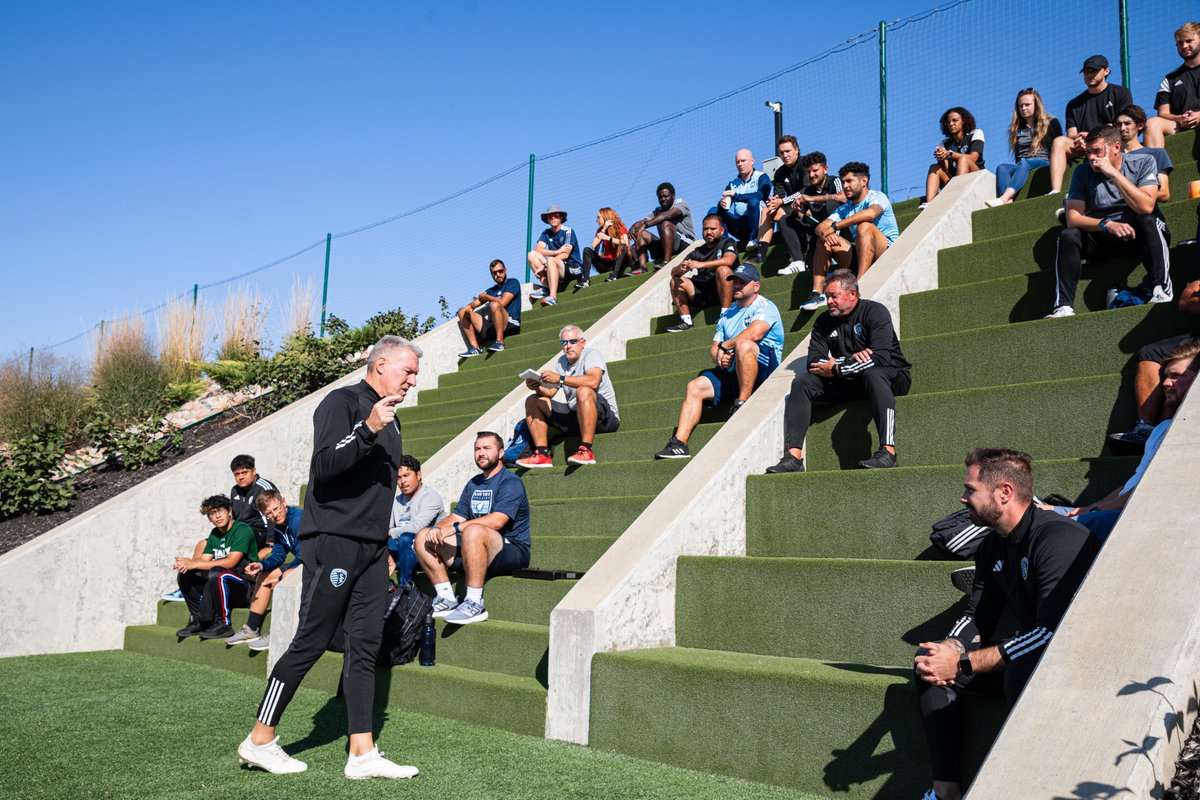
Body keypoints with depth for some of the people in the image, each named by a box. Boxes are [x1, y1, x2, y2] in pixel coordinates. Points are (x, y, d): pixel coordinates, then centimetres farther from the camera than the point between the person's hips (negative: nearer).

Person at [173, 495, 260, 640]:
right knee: (185, 575, 2)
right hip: (225, 586, 8)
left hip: (247, 586, -8)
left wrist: (194, 564, -21)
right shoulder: (215, 534, 15)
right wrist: (186, 563, -16)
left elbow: (230, 562, -22)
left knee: (216, 573, -35)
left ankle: (222, 624, -24)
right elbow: (204, 559, 7)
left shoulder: (242, 529, -12)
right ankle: (198, 621, 3)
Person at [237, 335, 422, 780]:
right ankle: (259, 741, 12)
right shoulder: (342, 403, -7)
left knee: (365, 646, 5)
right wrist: (367, 430, -29)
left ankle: (362, 753, 7)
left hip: (371, 550, 8)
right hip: (332, 542, -8)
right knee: (311, 643, -3)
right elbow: (323, 466, -19)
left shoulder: (390, 420, 19)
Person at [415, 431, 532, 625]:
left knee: (473, 531, -38)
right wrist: (436, 528, -9)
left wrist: (454, 528, -23)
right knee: (423, 537, -1)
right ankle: (446, 598, -7)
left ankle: (475, 604, -33)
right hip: (476, 549, 8)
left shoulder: (511, 483, -7)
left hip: (512, 550, -8)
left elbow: (497, 521, -22)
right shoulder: (473, 484, 19)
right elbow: (457, 516, 14)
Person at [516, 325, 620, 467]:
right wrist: (538, 387, -16)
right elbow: (550, 392, 7)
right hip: (574, 416, 8)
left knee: (583, 391, -38)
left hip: (605, 415, -8)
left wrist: (560, 379, -31)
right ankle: (542, 454, -12)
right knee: (532, 401, 3)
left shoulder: (591, 354, -8)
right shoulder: (562, 361, 14)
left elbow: (593, 381, -30)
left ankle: (587, 450, -38)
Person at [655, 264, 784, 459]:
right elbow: (714, 348, 18)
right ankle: (679, 443, -17)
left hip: (763, 369, -7)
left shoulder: (765, 307, -1)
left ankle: (742, 403, -27)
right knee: (695, 386, -10)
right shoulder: (727, 314, 23)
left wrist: (724, 346, -10)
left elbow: (754, 334, -22)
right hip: (732, 372, 7)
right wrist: (719, 357, -7)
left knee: (744, 344, -36)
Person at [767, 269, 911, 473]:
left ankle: (888, 451, -48)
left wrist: (836, 368, -20)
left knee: (872, 373, -39)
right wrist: (851, 359, -23)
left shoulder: (874, 311, -11)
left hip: (890, 376, -5)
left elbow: (881, 358, -24)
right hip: (847, 381, 5)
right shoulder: (824, 322, 5)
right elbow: (814, 362, -6)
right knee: (802, 381, -13)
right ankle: (794, 456, -25)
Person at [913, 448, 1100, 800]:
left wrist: (963, 664, -28)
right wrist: (948, 650, -15)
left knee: (1023, 669, -39)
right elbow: (977, 617, 9)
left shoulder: (1060, 540, -23)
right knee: (930, 663, 2)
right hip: (1029, 658, 9)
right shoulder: (993, 547, 6)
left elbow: (1052, 633, -30)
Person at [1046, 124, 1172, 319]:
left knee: (1147, 221, -34)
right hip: (1100, 238, 2)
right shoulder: (1083, 173, 1)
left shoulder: (1143, 162, -5)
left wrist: (1113, 173, -21)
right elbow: (1072, 218, -10)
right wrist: (1107, 225, -27)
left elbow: (1146, 207, -21)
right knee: (1068, 236, -24)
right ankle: (1064, 306, -33)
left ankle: (1161, 291, -40)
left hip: (1139, 234, -2)